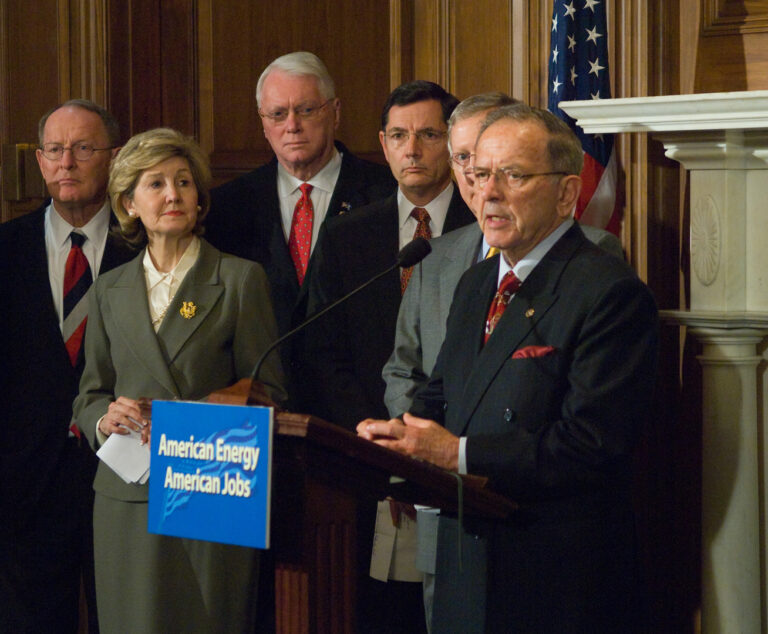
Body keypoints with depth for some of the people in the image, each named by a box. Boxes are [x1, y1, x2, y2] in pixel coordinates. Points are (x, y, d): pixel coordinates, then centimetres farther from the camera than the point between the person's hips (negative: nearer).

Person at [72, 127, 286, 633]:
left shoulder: (241, 279, 2)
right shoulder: (110, 290, 14)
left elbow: (267, 393, 0)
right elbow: (89, 396, 17)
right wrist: (106, 417, -6)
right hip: (128, 499, 3)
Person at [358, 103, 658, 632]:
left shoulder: (610, 294, -14)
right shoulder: (476, 284, 16)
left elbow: (591, 446, -21)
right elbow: (439, 398, 18)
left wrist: (458, 454, -22)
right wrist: (395, 434, -5)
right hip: (462, 557, 8)